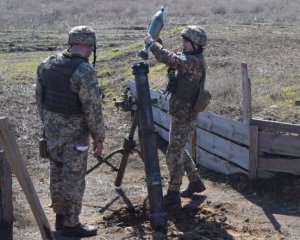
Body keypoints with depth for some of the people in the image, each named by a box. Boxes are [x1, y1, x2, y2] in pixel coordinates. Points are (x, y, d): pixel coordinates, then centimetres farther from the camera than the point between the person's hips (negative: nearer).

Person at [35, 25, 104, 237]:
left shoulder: (47, 64, 0)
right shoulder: (85, 71, -22)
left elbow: (40, 99, 9)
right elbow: (93, 110, -21)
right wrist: (99, 138, -10)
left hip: (52, 130, 7)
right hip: (75, 133, -7)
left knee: (57, 174, 18)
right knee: (74, 178, 5)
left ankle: (60, 217, 31)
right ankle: (71, 224, 15)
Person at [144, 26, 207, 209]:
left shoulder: (194, 62, -22)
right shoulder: (189, 58, 9)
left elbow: (169, 59, -35)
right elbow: (172, 58, 17)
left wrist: (151, 43, -22)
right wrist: (157, 42, 3)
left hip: (184, 119, -10)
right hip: (181, 116, 10)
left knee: (174, 156, -2)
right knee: (179, 151, 22)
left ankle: (173, 196, 8)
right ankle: (196, 182, 35)